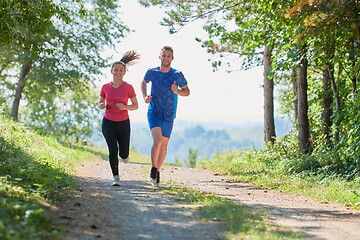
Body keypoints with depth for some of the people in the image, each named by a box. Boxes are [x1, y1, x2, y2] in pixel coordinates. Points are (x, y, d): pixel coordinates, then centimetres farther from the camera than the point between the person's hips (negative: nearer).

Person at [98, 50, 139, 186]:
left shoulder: (128, 88, -5)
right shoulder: (105, 87, 1)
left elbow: (135, 106, 0)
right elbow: (100, 103, 11)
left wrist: (125, 107, -20)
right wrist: (101, 105, -13)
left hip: (123, 123, -1)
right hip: (108, 123, 1)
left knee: (124, 154, 4)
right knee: (113, 151, -10)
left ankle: (124, 155, 42)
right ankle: (116, 177, 4)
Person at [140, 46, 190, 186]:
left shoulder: (177, 75, -4)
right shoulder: (152, 72, -2)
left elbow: (187, 92, 7)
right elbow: (144, 82, 19)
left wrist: (177, 91, -14)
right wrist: (144, 96, 1)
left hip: (169, 115, 1)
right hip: (154, 113, -1)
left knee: (164, 144, 10)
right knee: (157, 140, -21)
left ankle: (158, 171, 28)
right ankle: (153, 170, -8)